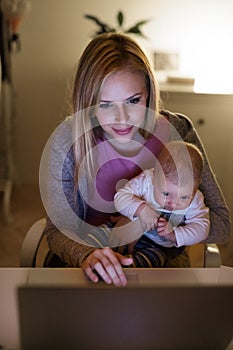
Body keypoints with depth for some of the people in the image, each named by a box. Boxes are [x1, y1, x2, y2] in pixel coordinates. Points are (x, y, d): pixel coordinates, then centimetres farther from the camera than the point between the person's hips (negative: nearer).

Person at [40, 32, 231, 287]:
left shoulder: (178, 132, -13)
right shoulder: (67, 141, -15)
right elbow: (59, 230, -9)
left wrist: (154, 214, -21)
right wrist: (86, 255, -31)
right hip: (93, 273, 0)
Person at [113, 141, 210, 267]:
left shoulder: (194, 201, -15)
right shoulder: (145, 181, -19)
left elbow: (201, 229, -15)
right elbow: (120, 197, -18)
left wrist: (174, 234, -28)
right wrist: (140, 208, -34)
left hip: (156, 245, 0)